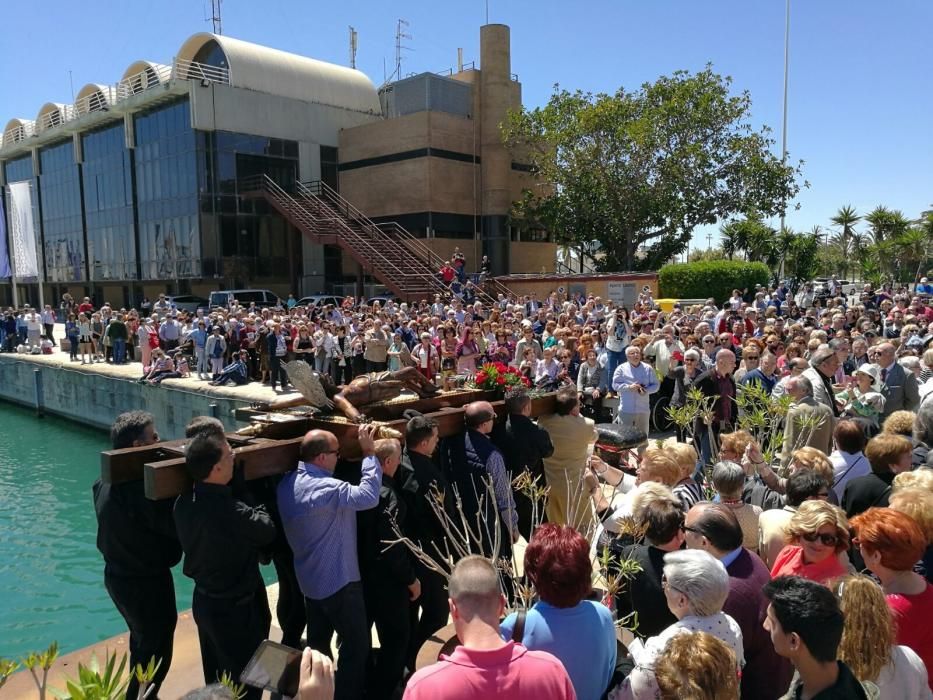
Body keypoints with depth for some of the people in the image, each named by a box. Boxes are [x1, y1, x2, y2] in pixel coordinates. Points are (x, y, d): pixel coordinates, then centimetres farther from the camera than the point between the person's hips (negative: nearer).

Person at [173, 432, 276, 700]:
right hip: (235, 608, -7)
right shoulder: (233, 513, -34)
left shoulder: (183, 503, -10)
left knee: (215, 678, 27)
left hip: (203, 601, 8)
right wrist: (258, 511, 3)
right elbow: (268, 531, -15)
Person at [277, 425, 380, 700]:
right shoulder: (325, 488, -29)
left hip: (310, 578, 9)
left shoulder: (288, 484, 0)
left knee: (317, 641, 21)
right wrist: (369, 454, -28)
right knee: (357, 643, 6)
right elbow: (369, 496, -35)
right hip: (338, 579, -9)